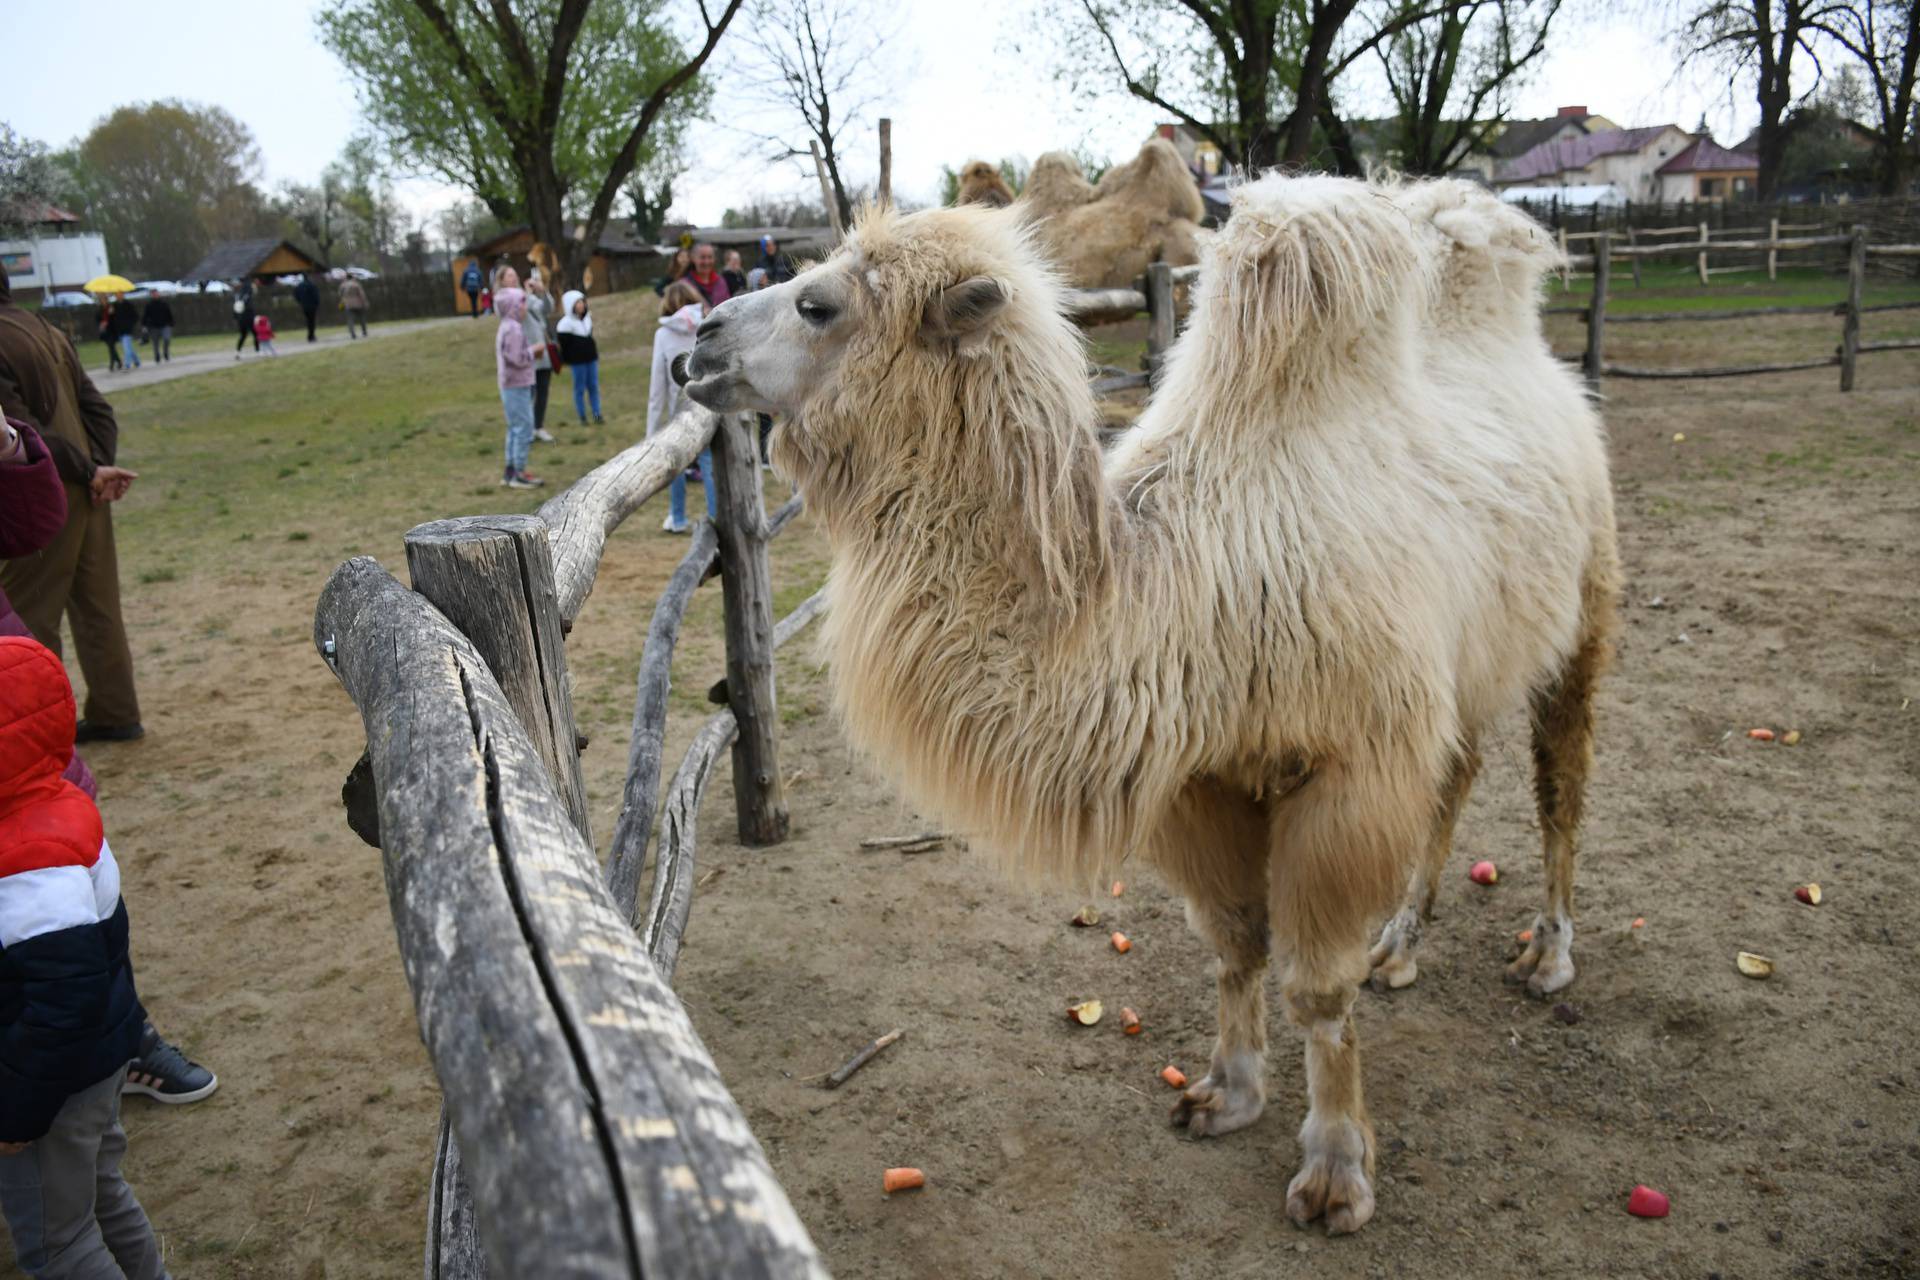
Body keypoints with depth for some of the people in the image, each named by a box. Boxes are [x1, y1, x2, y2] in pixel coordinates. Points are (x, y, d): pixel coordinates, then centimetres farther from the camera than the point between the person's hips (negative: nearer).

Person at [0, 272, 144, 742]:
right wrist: (99, 467, -1)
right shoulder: (46, 331, 10)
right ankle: (116, 714, 18)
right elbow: (96, 407, 9)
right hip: (84, 493, 8)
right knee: (98, 606, 12)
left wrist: (91, 472, -12)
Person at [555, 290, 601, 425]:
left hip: (591, 358, 5)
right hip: (577, 361, -5)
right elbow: (563, 344, -10)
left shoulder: (588, 317, 8)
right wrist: (566, 361, -8)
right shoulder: (566, 323, -11)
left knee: (594, 387, 6)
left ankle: (597, 414, 11)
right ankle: (582, 417, 8)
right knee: (580, 388, 2)